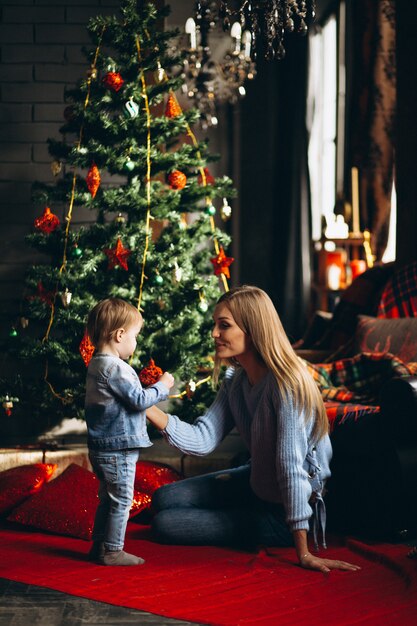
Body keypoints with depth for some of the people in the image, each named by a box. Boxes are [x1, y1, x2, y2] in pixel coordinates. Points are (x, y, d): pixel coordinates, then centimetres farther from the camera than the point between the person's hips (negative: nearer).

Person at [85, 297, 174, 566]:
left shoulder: (97, 365, 11)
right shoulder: (115, 368, -21)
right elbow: (139, 400, -19)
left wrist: (155, 391, 17)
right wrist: (162, 386, -5)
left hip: (101, 448, 10)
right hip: (118, 450, -10)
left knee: (107, 499, 19)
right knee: (121, 501, -1)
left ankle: (99, 545, 26)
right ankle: (112, 551, 5)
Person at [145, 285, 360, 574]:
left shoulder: (286, 385, -29)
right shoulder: (236, 380, -2)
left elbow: (291, 465, -32)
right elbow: (202, 439, -10)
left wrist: (304, 554, -31)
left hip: (282, 512, -9)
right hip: (257, 483, 9)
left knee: (165, 524, -7)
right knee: (164, 499, 13)